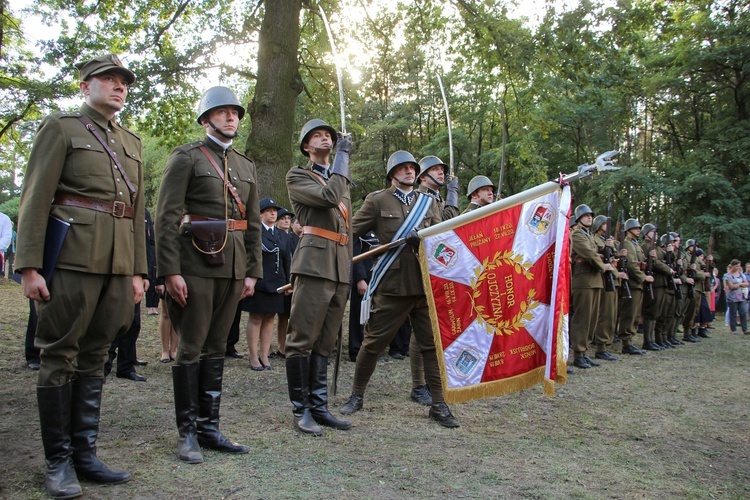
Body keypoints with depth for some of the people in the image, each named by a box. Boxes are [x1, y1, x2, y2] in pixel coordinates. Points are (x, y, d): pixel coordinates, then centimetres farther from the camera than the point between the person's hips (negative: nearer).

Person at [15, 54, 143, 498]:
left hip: (119, 262, 5)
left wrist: (138, 272, 13)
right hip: (72, 258, -5)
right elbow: (36, 199, -3)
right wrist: (29, 266, -11)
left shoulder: (132, 143, 21)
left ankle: (85, 453, 17)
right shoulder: (61, 128, 5)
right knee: (60, 357, 0)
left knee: (95, 358, 9)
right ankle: (58, 461, 10)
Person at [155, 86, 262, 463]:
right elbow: (167, 217, -8)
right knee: (192, 347, 0)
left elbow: (253, 223, 17)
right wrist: (170, 271, -15)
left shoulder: (246, 166, 17)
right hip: (195, 263, -5)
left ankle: (209, 427, 19)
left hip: (233, 265, 6)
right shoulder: (186, 157, 0)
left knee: (216, 347, 10)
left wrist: (252, 271, 10)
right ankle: (187, 432, 11)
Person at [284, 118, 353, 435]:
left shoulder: (342, 181, 25)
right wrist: (343, 156, -4)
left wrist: (352, 271, 18)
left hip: (341, 266, 7)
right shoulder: (297, 177, 5)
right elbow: (329, 196, -14)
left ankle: (319, 406, 14)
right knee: (303, 338, -5)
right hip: (314, 263, -6)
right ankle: (301, 409, 3)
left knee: (325, 342, 9)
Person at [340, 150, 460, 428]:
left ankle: (438, 405, 12)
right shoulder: (378, 200, 4)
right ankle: (357, 395, 24)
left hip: (426, 284, 3)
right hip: (391, 286, -3)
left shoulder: (428, 202, 16)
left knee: (433, 343, 3)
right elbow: (350, 233, 5)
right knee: (373, 342, 4)